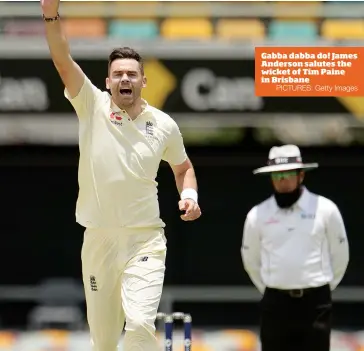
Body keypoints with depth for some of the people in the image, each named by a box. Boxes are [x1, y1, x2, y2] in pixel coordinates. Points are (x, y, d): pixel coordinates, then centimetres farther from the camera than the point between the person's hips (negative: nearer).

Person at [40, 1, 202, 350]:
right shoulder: (92, 107, -2)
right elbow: (62, 59, -15)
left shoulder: (164, 125, 2)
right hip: (98, 240, 1)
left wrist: (189, 195, -1)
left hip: (145, 239, -1)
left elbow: (183, 167, 20)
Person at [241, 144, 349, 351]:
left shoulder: (325, 209, -2)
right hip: (276, 304, 1)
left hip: (316, 303, -1)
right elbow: (251, 260, 15)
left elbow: (340, 255, 8)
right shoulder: (257, 215, 2)